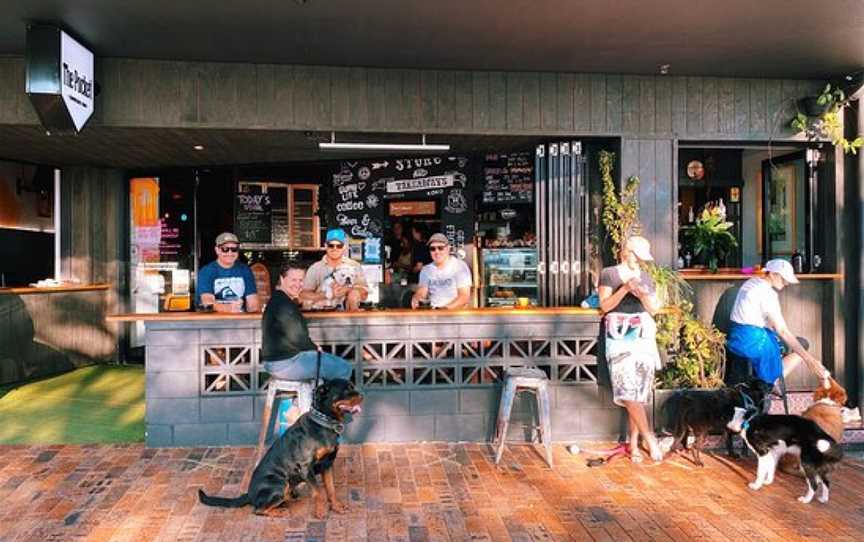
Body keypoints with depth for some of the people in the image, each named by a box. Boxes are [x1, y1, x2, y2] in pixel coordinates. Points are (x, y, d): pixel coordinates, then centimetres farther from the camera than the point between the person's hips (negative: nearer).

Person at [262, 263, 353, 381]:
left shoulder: (278, 299, 13)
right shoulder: (283, 305, -20)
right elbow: (296, 338, -19)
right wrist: (315, 348, -4)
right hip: (285, 363, -11)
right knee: (344, 368, -8)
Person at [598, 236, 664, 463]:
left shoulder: (645, 277, 15)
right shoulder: (609, 274, 4)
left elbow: (654, 309, 9)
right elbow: (604, 306, -5)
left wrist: (642, 294, -10)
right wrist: (625, 288, -17)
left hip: (643, 335, 4)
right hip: (619, 336, -3)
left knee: (639, 392, 1)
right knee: (628, 389, -15)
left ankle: (634, 443, 9)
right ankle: (649, 437, -6)